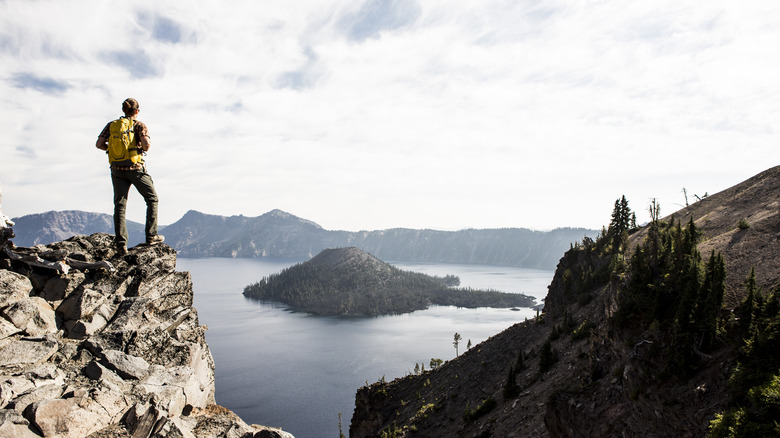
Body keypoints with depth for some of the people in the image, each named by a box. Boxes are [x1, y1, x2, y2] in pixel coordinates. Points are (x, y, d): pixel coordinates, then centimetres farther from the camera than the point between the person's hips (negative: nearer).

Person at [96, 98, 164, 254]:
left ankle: (121, 243, -6)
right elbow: (146, 144, -18)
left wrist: (113, 148, 18)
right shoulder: (139, 125, -2)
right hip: (135, 168, -3)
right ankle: (151, 236, 8)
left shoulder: (111, 125, 9)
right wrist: (145, 147, 4)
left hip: (117, 169, 4)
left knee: (119, 205, 3)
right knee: (152, 199, 13)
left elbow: (99, 144, 2)